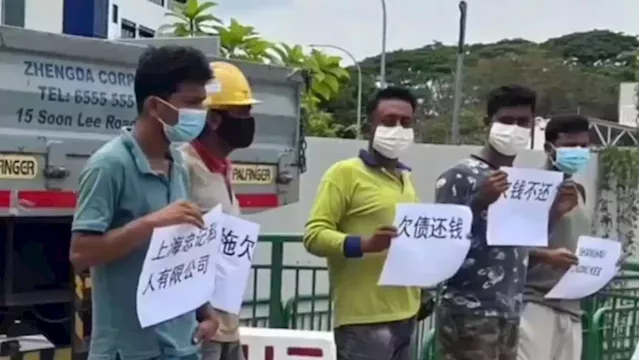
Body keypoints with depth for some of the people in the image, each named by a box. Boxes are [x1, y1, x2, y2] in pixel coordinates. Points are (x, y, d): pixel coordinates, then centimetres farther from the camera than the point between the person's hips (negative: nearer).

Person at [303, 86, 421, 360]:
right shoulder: (345, 173, -5)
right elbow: (314, 235, -13)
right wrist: (363, 244, -27)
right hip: (364, 319, -8)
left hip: (403, 315, 8)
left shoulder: (404, 178, 19)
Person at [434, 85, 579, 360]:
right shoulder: (460, 177, -9)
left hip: (511, 314, 7)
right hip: (469, 313, -7)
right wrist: (479, 202, -25)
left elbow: (522, 242, 17)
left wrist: (554, 211, 3)